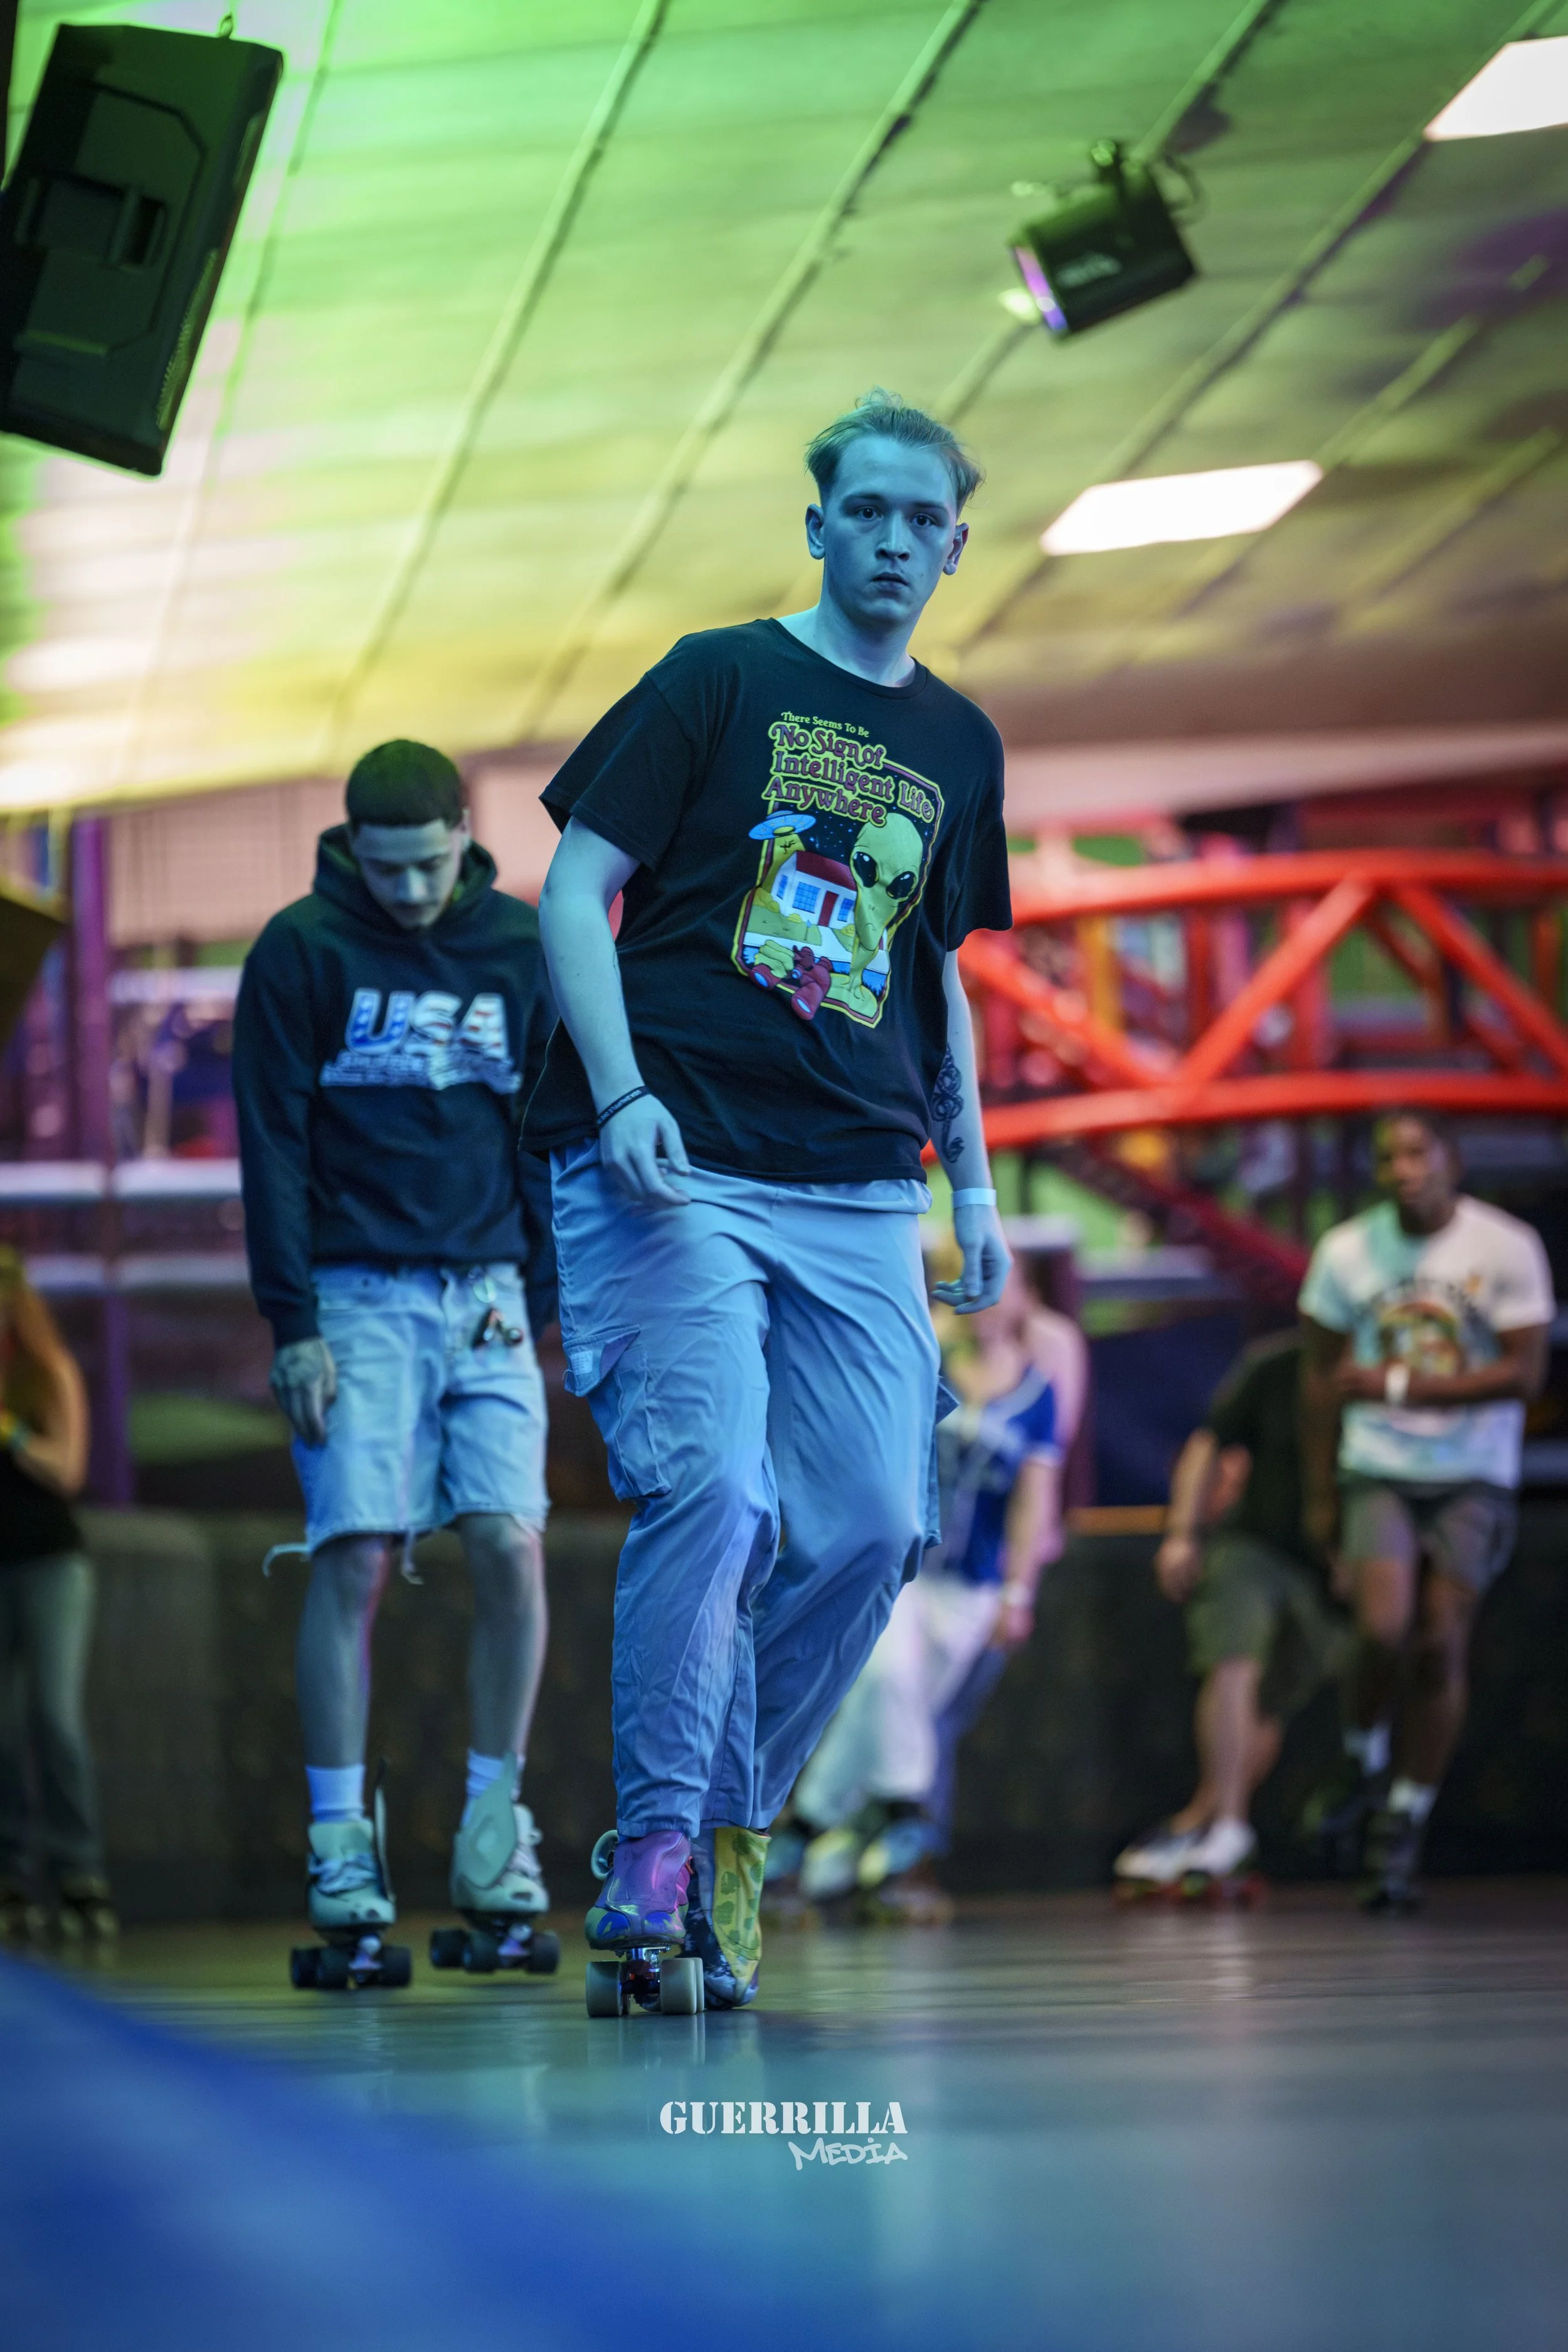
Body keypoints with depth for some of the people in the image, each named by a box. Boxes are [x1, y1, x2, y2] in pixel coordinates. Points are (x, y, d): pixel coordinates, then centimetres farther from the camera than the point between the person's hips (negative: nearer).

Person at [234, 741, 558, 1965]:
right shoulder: (301, 951, 0)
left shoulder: (519, 947, 8)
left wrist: (542, 1299, 4)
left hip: (487, 1296, 2)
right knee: (354, 1557, -9)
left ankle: (495, 1820, 4)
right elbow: (274, 1145, -1)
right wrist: (294, 1325, -8)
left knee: (510, 1545, -9)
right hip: (356, 1298, -2)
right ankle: (340, 1840, -1)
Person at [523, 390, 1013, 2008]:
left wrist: (973, 1183, 17)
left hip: (859, 1199, 5)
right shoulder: (717, 680, 4)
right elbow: (575, 891, -1)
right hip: (678, 1165, -5)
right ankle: (654, 1837, -7)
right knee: (711, 1485, -20)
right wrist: (621, 1097, -14)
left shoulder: (959, 747, 18)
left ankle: (731, 1830, 11)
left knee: (871, 1526, -5)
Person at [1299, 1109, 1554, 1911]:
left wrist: (1400, 1385, -20)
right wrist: (1319, 1496, 9)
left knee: (1440, 1647, -4)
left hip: (1473, 1481, 0)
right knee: (1383, 1630, -18)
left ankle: (1402, 1827, 8)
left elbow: (1523, 1373, -12)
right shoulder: (1346, 1252, -2)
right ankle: (1362, 1766, 11)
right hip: (1377, 1473, 0)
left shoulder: (1506, 1249, -8)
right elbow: (1323, 1378, 7)